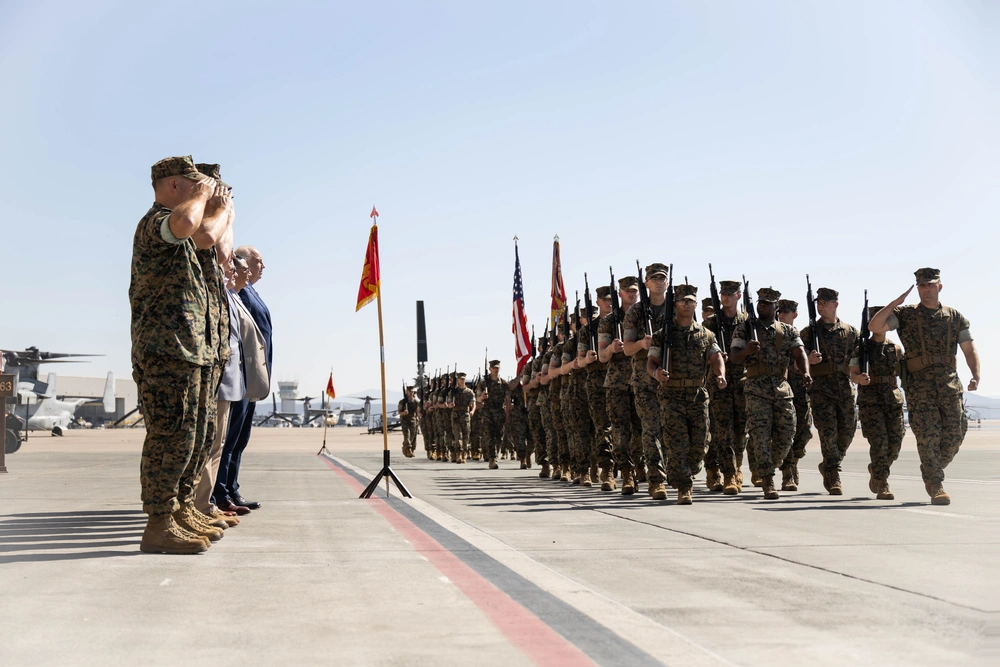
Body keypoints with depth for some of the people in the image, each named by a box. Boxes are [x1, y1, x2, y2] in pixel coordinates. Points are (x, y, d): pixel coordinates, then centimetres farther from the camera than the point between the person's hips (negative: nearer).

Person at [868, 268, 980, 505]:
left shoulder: (955, 317, 11)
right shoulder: (905, 314, 5)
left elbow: (969, 349, 10)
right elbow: (874, 327, -8)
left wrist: (976, 375, -6)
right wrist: (896, 302, -12)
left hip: (950, 383, 3)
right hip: (919, 385, -3)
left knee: (954, 434, 1)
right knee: (928, 436, -7)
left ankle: (932, 473, 27)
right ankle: (936, 487, 0)